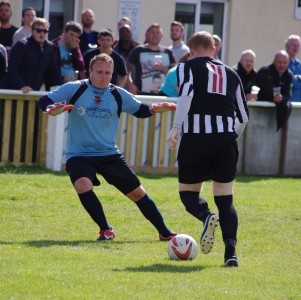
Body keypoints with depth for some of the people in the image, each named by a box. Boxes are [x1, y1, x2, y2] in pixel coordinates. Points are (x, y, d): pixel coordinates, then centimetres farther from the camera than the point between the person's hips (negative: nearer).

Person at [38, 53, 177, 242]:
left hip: (110, 155, 3)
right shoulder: (74, 89, -7)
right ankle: (106, 230, -16)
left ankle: (165, 233, 20)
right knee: (83, 186, -32)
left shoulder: (118, 95, 1)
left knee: (137, 192, 5)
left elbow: (140, 110, 13)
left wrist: (154, 109, -8)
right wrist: (51, 109, -27)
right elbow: (44, 101, -4)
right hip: (79, 154, -3)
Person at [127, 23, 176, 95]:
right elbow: (128, 69, 3)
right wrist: (131, 84, -11)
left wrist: (163, 69, -10)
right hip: (142, 93, -3)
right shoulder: (138, 51, 4)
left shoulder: (167, 52, 11)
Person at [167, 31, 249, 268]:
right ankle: (231, 253, -6)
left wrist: (175, 128, -16)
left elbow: (186, 95, -13)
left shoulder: (188, 67, 8)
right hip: (226, 138, 3)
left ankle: (206, 217, -20)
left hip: (196, 137, -3)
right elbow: (244, 116, 20)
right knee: (225, 199, 9)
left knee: (188, 191, 13)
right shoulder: (231, 73, 19)